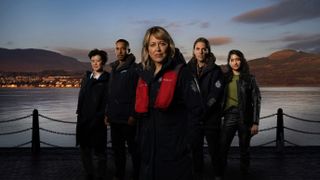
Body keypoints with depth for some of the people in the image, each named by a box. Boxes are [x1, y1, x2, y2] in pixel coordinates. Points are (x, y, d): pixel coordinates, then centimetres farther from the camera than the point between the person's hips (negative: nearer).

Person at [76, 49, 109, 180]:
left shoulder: (107, 80, -6)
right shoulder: (86, 78, 15)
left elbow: (108, 101, -11)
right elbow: (81, 98, 16)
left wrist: (100, 117, -12)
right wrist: (79, 113, 7)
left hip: (98, 121, -6)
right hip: (83, 121, 6)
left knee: (99, 151, 4)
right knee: (85, 149, 13)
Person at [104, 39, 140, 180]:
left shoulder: (134, 68, -7)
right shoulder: (114, 69, 16)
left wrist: (133, 114, -20)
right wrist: (107, 113, 14)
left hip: (128, 117, -7)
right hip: (114, 117, 7)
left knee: (133, 148, 1)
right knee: (117, 148, 14)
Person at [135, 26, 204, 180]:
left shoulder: (180, 72, -8)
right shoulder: (145, 74, 10)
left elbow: (195, 109, -13)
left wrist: (186, 143, -14)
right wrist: (140, 142, 11)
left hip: (174, 150, -6)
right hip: (148, 149, 6)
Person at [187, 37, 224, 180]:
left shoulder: (215, 70, -2)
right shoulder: (189, 69, 6)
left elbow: (215, 94, -10)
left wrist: (202, 112, -14)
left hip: (211, 118, -2)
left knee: (214, 149, 5)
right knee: (196, 149, 10)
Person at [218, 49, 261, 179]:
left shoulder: (249, 78, 1)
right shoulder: (225, 78, 7)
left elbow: (256, 100, -1)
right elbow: (220, 98, 9)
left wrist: (255, 122, -7)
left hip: (245, 117, -1)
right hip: (229, 116, 1)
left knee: (244, 149, 7)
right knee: (222, 148, -4)